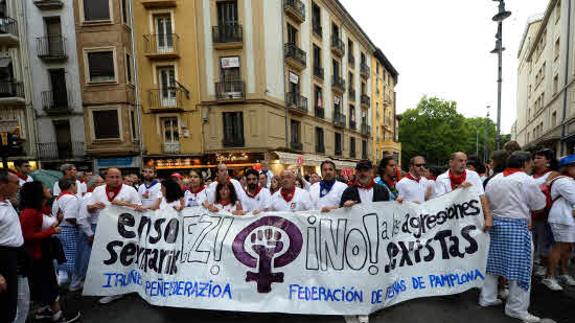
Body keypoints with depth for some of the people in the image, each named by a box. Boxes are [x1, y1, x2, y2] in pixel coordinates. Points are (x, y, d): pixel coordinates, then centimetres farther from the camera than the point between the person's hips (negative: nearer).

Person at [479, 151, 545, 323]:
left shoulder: (493, 180, 10)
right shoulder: (525, 180, -8)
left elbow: (487, 202, 11)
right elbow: (539, 204, 2)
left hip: (495, 223, 7)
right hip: (516, 225, -6)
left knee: (493, 261, 15)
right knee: (519, 266, 3)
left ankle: (487, 298, 25)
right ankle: (516, 308, 11)